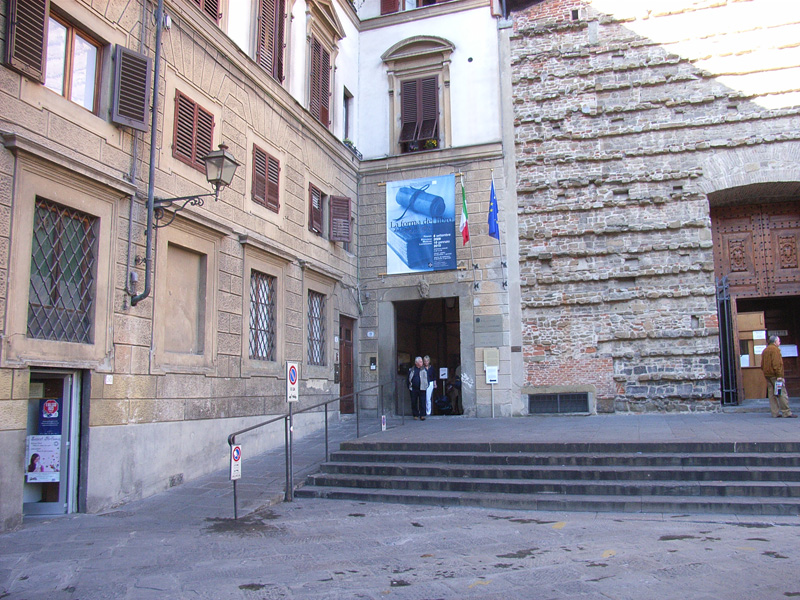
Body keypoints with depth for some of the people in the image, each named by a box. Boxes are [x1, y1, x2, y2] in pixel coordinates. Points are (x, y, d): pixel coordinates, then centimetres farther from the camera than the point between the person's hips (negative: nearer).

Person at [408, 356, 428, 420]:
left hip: (421, 389, -1)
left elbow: (427, 378, 9)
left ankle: (422, 415, 1)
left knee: (422, 402, -4)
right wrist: (409, 387, 6)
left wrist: (426, 386, 1)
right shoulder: (411, 370, 8)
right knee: (414, 402, 5)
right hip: (413, 389, 1)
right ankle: (415, 415, 17)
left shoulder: (424, 369, 8)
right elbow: (409, 379, 12)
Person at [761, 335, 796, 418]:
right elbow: (776, 363, -18)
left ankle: (775, 412, 7)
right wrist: (779, 375, -20)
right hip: (774, 375, -9)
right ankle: (786, 413, -7)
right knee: (782, 393, -6)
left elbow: (762, 365, 18)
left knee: (771, 394, 6)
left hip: (767, 375, 9)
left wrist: (765, 372, 17)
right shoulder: (775, 349, -8)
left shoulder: (765, 350, 18)